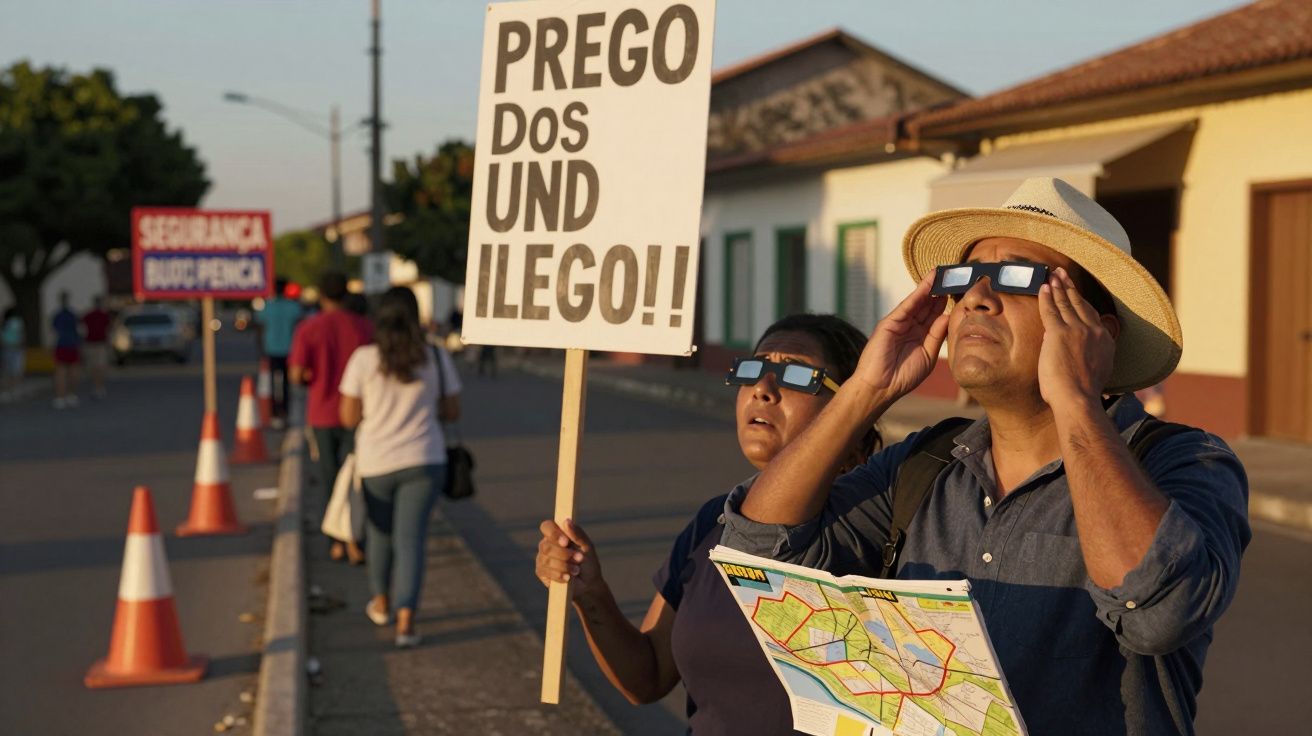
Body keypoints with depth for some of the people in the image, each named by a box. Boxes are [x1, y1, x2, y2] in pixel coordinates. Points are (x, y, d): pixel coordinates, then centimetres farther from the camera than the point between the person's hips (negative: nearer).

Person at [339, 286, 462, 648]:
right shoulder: (436, 357, -4)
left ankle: (382, 603, 39)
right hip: (424, 462, 0)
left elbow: (348, 417, -5)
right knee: (410, 537, 2)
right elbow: (452, 412, 4)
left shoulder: (363, 359, -9)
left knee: (379, 529, 22)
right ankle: (405, 621, -10)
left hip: (375, 463, 0)